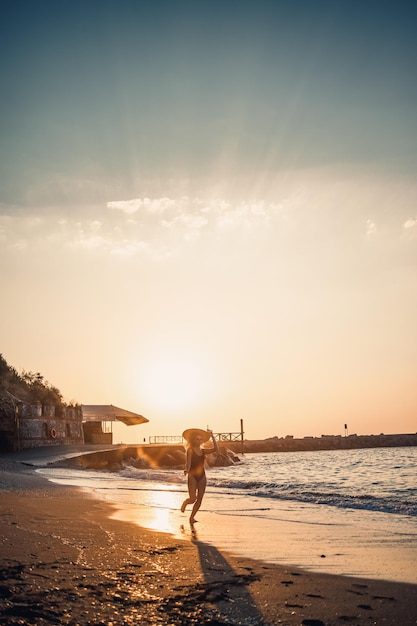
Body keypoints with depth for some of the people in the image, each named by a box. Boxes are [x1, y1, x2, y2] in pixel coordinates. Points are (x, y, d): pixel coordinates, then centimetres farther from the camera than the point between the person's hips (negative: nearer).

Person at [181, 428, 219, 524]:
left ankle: (192, 517, 17)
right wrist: (187, 470, -38)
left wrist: (212, 437, -5)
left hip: (202, 476, 5)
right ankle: (185, 503, 22)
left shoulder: (203, 451, 10)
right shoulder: (190, 450, -4)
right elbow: (188, 462, -17)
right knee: (192, 499, -13)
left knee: (199, 500, 3)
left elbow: (216, 449, -4)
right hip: (192, 476, -5)